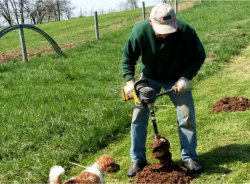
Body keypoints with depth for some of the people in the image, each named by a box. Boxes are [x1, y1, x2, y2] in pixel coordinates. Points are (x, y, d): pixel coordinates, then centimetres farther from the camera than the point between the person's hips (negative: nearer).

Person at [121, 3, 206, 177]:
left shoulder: (186, 31, -30)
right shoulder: (140, 31, -29)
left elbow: (199, 56, -14)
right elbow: (128, 56, -12)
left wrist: (186, 78, -24)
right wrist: (130, 80, -22)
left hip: (177, 79, 0)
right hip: (149, 78, 1)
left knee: (188, 116, -3)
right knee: (138, 116, -3)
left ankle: (189, 157, 15)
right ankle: (138, 160, 11)